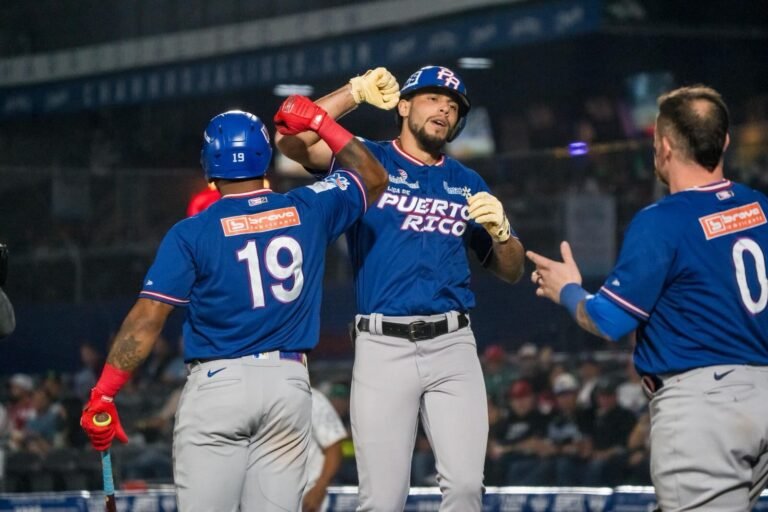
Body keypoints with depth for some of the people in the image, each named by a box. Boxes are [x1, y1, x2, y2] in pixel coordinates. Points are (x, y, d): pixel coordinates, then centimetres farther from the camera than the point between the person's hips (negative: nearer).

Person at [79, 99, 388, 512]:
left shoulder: (192, 232, -4)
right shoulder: (306, 211, 5)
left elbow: (147, 318, -10)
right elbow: (373, 179, 23)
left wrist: (102, 394, -8)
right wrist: (319, 122, 25)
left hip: (216, 383, -3)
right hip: (289, 384, 3)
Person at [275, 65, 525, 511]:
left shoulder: (469, 184, 18)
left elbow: (511, 271, 18)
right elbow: (291, 139, -7)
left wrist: (499, 228, -2)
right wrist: (356, 92, -11)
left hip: (452, 345, 2)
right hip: (382, 346, -2)